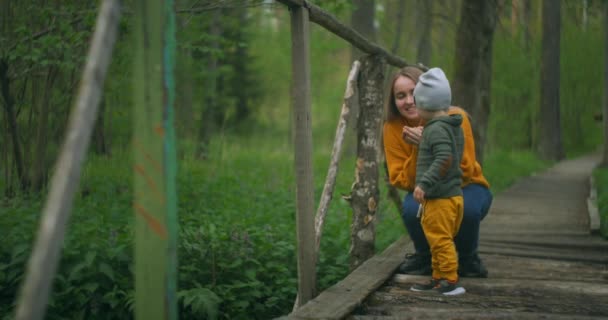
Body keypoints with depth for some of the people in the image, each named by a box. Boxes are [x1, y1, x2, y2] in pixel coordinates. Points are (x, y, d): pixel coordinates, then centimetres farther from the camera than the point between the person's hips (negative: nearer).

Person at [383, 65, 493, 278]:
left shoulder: (454, 118, -21)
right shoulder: (393, 129, -15)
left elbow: (465, 172, -23)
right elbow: (402, 181, -16)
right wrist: (418, 150, -31)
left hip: (465, 189, -1)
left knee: (467, 208, -36)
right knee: (412, 209, -32)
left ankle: (468, 257, -3)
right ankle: (424, 256, 1)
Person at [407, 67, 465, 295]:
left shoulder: (436, 129, -17)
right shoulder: (454, 127, 14)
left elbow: (444, 158, -29)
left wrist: (424, 183, -30)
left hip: (440, 199, -11)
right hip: (453, 193, 11)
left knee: (440, 240, -6)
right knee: (441, 240, 17)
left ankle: (450, 280, -4)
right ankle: (438, 279, 24)